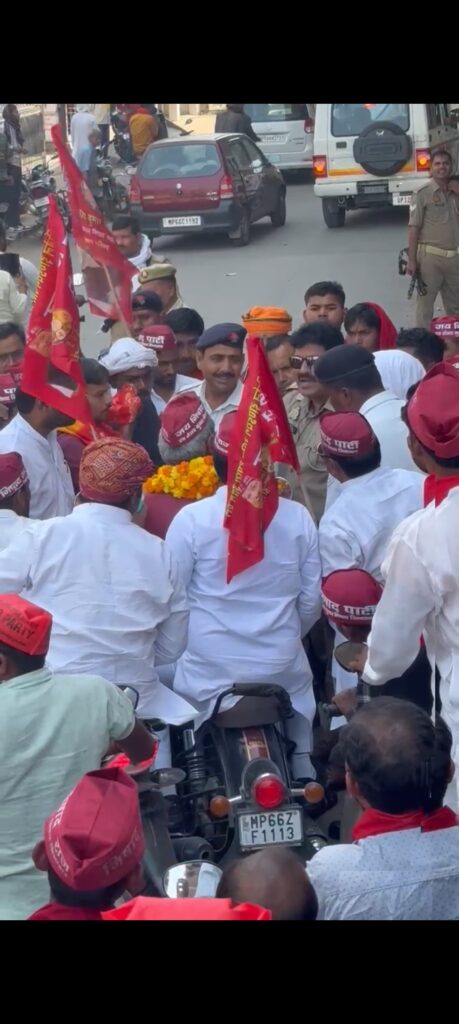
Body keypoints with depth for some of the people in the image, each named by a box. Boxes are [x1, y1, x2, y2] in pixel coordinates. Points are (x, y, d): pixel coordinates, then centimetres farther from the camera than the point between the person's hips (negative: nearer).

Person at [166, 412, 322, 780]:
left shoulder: (192, 519, -10)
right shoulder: (298, 518, -2)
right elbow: (311, 604, 6)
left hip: (211, 673, -2)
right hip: (284, 670, 2)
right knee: (296, 768, 20)